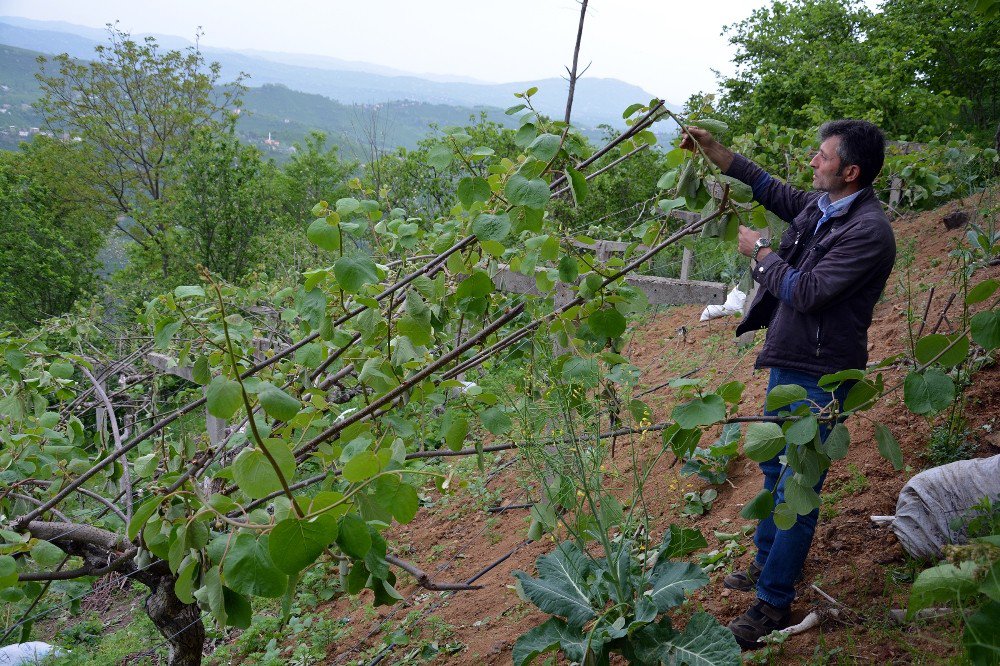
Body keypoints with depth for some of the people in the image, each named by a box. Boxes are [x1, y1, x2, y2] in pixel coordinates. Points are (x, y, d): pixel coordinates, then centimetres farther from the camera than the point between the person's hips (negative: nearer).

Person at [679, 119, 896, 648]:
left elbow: (805, 292, -25)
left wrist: (759, 251, -10)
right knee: (774, 469, 22)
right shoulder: (820, 205, 3)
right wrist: (715, 152, 14)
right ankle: (767, 562, 41)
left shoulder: (868, 231, -23)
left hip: (819, 376, -9)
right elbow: (775, 192, 21)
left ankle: (773, 602, 11)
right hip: (788, 362, 10)